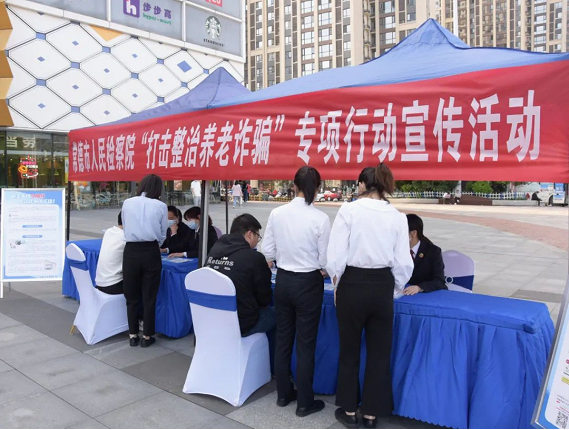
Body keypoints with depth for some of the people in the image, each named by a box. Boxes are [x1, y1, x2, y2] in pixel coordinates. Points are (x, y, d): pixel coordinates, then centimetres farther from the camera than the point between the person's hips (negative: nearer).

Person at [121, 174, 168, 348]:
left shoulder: (127, 203, 5)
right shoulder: (161, 206, 0)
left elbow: (125, 227, 17)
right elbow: (162, 235, 6)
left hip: (131, 252, 1)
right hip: (151, 252, -1)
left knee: (131, 296, 14)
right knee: (149, 297, 9)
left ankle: (133, 335, 23)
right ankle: (147, 336, 18)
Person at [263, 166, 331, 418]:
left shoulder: (277, 213, -7)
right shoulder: (320, 218, -16)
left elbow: (268, 252, -1)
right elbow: (325, 261, -11)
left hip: (283, 281, 4)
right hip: (308, 284, -4)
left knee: (283, 339, 17)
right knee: (306, 345, 9)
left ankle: (283, 394, 33)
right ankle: (305, 402, 22)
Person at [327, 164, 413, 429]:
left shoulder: (348, 210, -10)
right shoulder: (397, 216, -2)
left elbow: (336, 257, -14)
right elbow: (403, 263, -3)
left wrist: (337, 285, 4)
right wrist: (393, 291, 13)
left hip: (353, 285, -2)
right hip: (382, 286, 2)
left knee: (349, 350, 17)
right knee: (379, 353, 17)